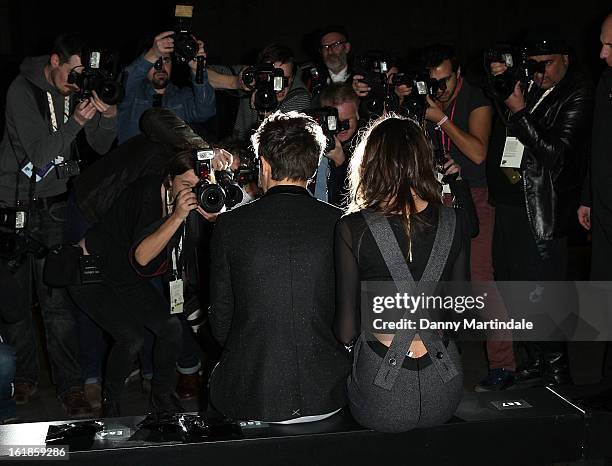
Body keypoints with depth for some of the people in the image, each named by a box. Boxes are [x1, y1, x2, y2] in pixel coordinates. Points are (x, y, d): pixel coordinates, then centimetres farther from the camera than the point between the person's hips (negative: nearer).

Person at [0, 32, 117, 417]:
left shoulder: (81, 91, 1)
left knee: (56, 300, -3)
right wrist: (76, 121, -27)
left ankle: (71, 386, 0)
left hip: (53, 206, 2)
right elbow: (39, 155, -19)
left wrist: (108, 116, -17)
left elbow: (103, 148, 1)